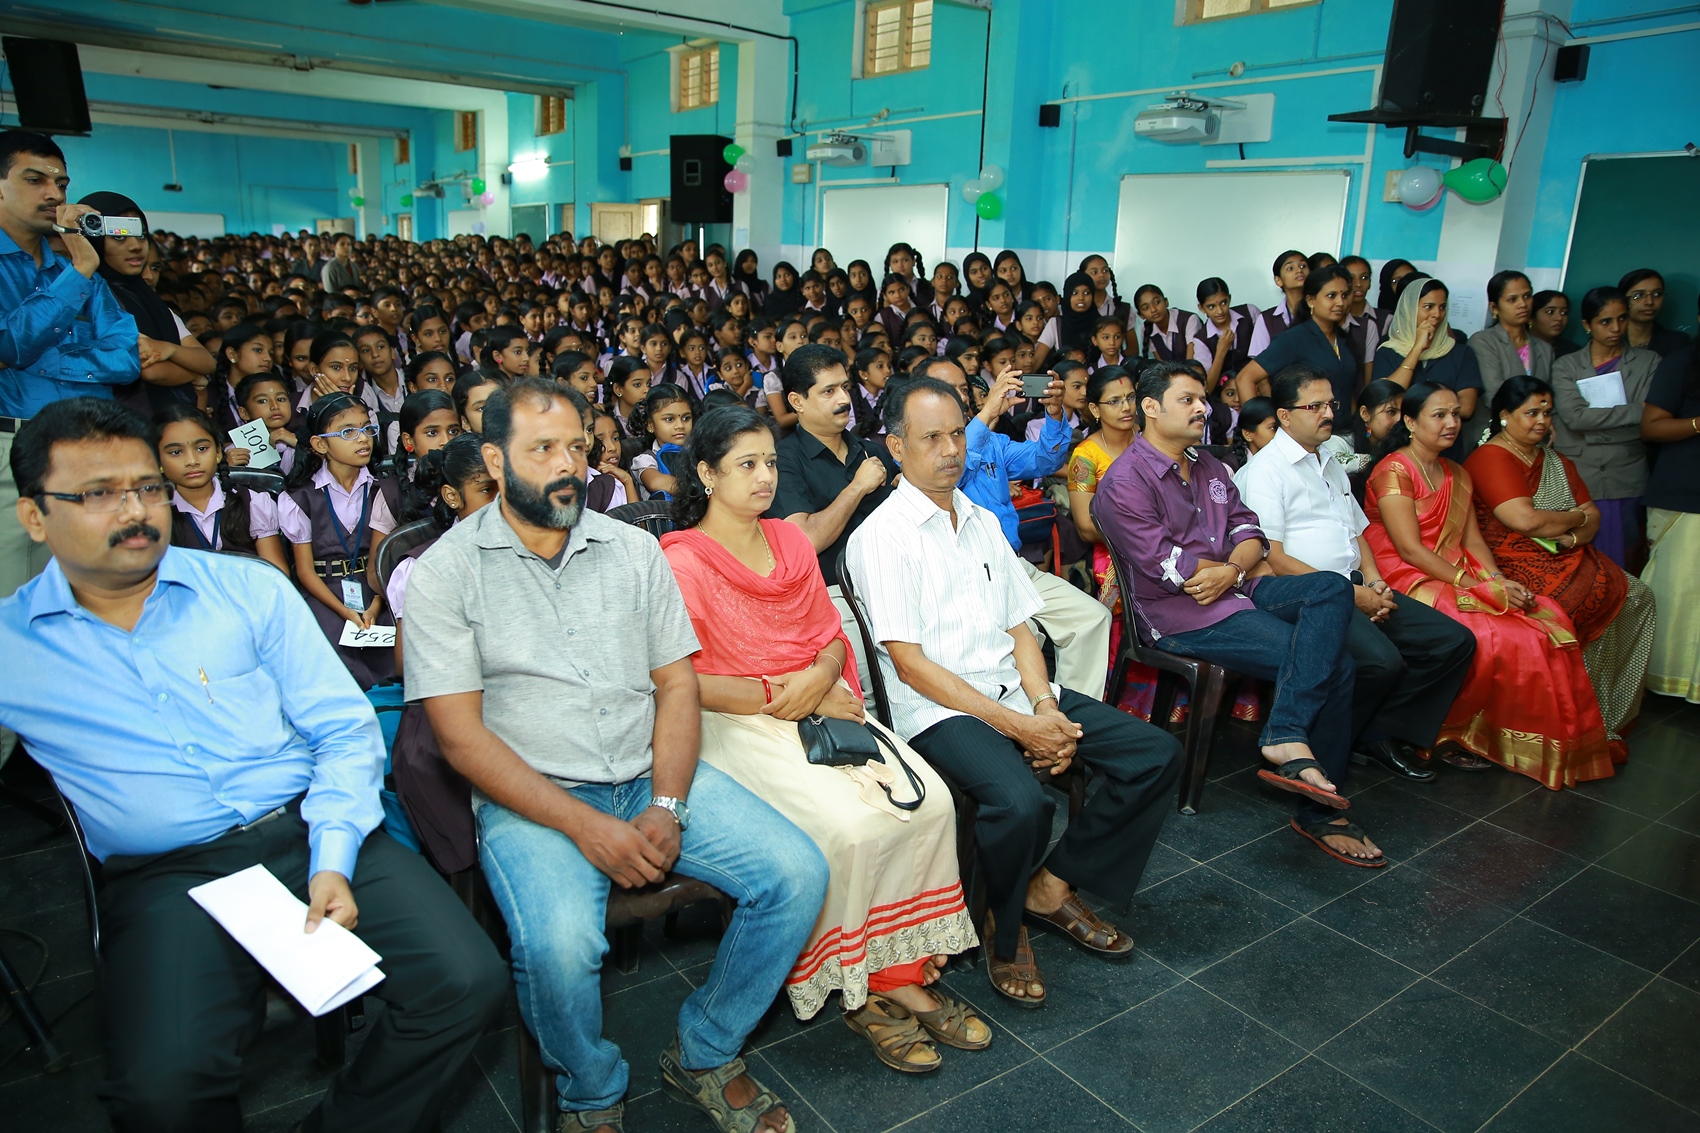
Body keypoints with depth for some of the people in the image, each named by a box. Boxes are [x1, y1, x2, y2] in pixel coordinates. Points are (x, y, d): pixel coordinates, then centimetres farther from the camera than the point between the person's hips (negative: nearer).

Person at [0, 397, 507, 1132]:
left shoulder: (250, 588, 8)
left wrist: (333, 861, -9)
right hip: (167, 877, -1)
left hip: (309, 833, 1)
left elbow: (346, 730, 4)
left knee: (469, 983, -18)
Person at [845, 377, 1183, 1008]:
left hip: (1014, 690, 8)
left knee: (1157, 754, -4)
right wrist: (1017, 725, -16)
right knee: (1022, 804, -34)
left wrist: (1046, 709, -5)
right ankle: (1005, 932, -1)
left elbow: (1018, 628, 14)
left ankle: (1053, 886, 10)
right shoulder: (882, 536, -8)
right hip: (940, 709, -7)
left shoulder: (983, 522, 16)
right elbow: (910, 664, -13)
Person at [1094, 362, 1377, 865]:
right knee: (1333, 663, -18)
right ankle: (1320, 812, -11)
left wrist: (1232, 570, -12)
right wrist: (1245, 571, -4)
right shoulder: (1125, 482, -8)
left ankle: (1286, 738, -24)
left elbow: (1249, 531, 12)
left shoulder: (1210, 468, 20)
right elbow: (1165, 565, -16)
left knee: (1332, 587, -20)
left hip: (1237, 591, 8)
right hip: (1179, 614, -8)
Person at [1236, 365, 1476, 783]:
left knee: (1455, 641, -4)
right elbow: (1272, 559, -15)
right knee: (1382, 661, -30)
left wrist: (1373, 581, 4)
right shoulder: (1265, 469, -6)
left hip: (1354, 587, 9)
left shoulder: (1331, 465, 23)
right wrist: (1353, 595, -14)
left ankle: (1381, 734, 2)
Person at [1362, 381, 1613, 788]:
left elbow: (1473, 541, 13)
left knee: (1550, 621, -13)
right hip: (1409, 582, -8)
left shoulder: (1458, 476, 20)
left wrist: (1498, 580, -6)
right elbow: (1409, 548, -15)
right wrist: (1471, 584, -18)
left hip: (1456, 578, 8)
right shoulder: (1394, 471, -7)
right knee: (1488, 636, -29)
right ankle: (1451, 734, -9)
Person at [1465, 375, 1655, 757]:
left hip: (1569, 560, 8)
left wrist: (1574, 536, -9)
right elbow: (1525, 520, -19)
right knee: (1602, 598, -24)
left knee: (1638, 596, -10)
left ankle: (1610, 718, -3)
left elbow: (1592, 516, 14)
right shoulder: (1490, 459, -7)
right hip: (1519, 565, -8)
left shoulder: (1557, 463, 22)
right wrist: (1575, 518, -1)